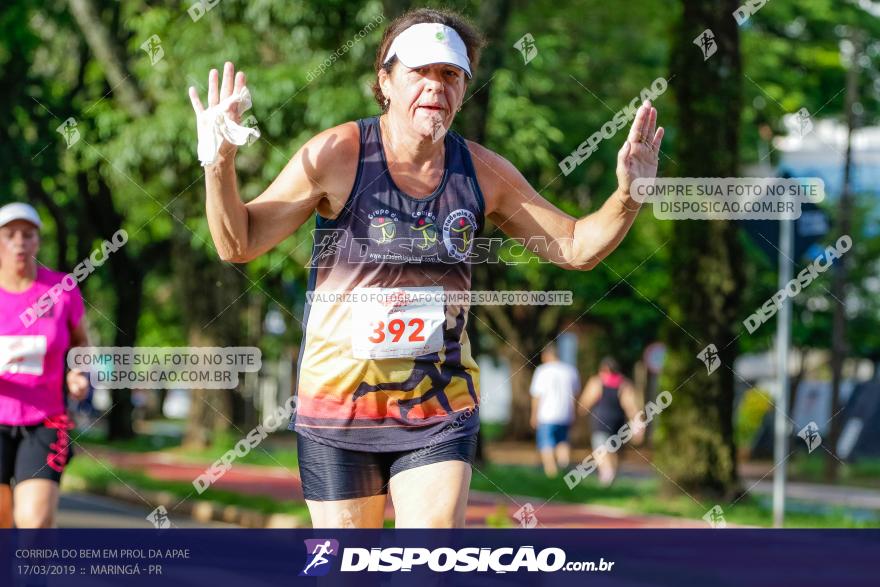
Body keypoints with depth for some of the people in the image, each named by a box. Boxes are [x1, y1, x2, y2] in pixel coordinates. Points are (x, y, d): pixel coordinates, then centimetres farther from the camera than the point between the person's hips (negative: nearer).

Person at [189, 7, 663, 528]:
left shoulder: (485, 173, 1)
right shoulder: (336, 154, -9)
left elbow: (575, 248, 10)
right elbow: (239, 244, -6)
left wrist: (627, 197, -8)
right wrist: (221, 163, -24)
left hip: (442, 409, 2)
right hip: (339, 402, -1)